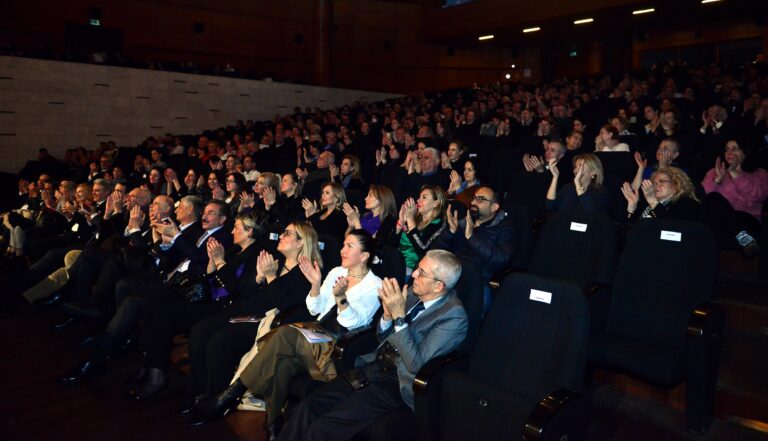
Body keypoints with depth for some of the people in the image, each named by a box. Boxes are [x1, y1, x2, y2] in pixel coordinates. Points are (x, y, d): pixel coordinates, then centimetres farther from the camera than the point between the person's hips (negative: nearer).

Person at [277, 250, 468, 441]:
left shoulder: (454, 316, -14)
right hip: (375, 367, 7)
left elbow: (416, 364, -20)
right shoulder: (414, 293, 5)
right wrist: (388, 313, -8)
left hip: (398, 384, -6)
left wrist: (399, 315, -23)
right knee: (309, 406, -10)